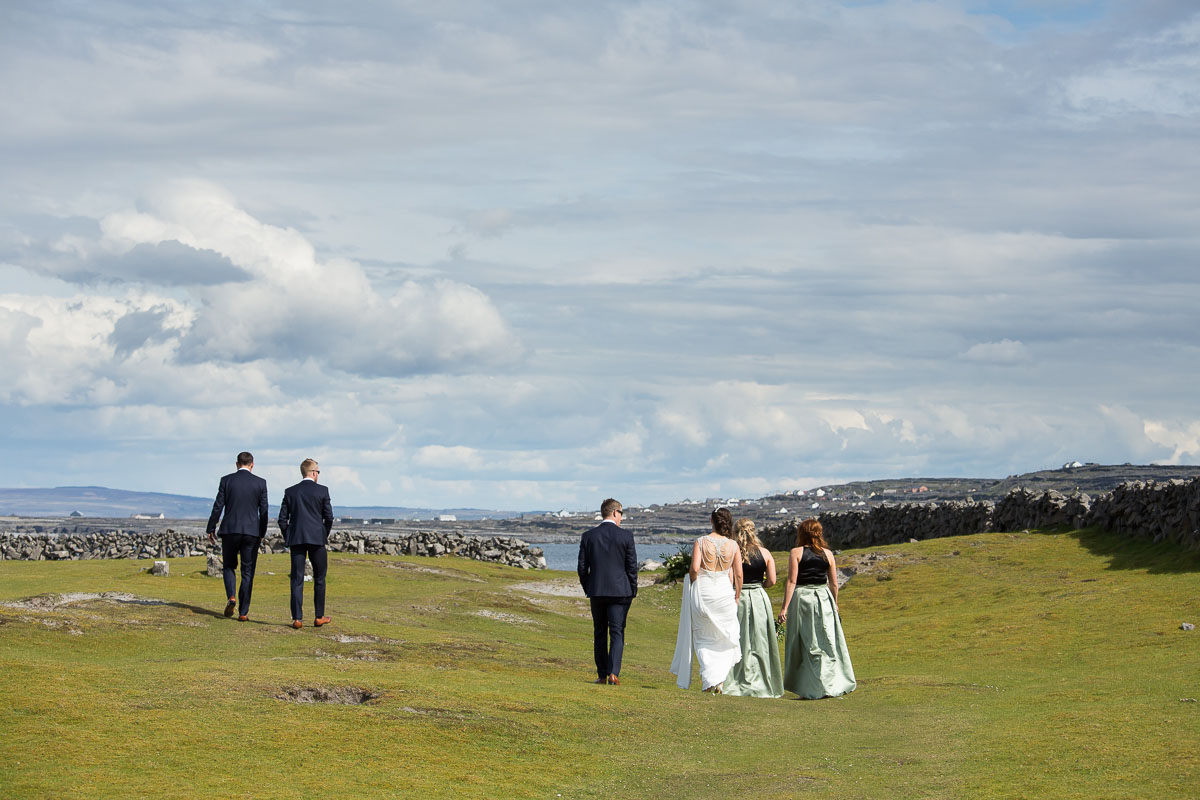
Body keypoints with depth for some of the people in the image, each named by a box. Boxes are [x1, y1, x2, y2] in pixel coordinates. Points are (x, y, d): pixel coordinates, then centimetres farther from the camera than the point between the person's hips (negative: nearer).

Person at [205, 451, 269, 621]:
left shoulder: (226, 480, -1)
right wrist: (262, 533, 13)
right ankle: (243, 612, 3)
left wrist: (211, 529, 7)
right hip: (252, 532, 0)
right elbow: (264, 510, 2)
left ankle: (231, 597, -8)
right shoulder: (260, 483, 0)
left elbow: (218, 506, -2)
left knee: (228, 566, 18)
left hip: (230, 530, 0)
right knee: (248, 572, 6)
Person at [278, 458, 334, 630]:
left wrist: (288, 537, 15)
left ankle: (297, 618, -4)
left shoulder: (290, 492, 5)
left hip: (296, 539, 2)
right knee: (319, 578, 10)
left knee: (297, 580, 2)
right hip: (316, 538, -2)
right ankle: (319, 617, 13)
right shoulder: (322, 491, -2)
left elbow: (282, 519, 4)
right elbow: (329, 517, -2)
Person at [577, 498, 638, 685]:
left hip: (596, 592, 2)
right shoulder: (626, 536, -5)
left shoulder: (588, 536, 1)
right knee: (617, 633, 0)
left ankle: (602, 675, 13)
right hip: (620, 591, -2)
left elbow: (582, 567, 2)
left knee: (599, 634, 12)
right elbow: (632, 566, -4)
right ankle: (613, 673, -13)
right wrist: (632, 592, 7)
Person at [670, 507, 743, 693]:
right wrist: (737, 597, 14)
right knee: (725, 638, 14)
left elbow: (694, 568, -16)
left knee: (703, 638, 11)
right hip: (724, 592, 1)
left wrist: (692, 582, 4)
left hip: (702, 592, -1)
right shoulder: (733, 545, -1)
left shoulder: (700, 542, -6)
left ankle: (708, 681, 2)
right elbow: (738, 575, 1)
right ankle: (719, 679, 1)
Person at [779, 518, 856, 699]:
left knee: (804, 645, 4)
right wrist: (834, 603, 23)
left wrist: (785, 608, -10)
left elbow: (792, 581, -10)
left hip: (801, 598, -3)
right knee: (827, 643, 7)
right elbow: (834, 584, 8)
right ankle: (831, 687, 3)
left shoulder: (796, 552, -4)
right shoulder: (827, 553, 5)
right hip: (824, 597, 3)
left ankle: (811, 689, 4)